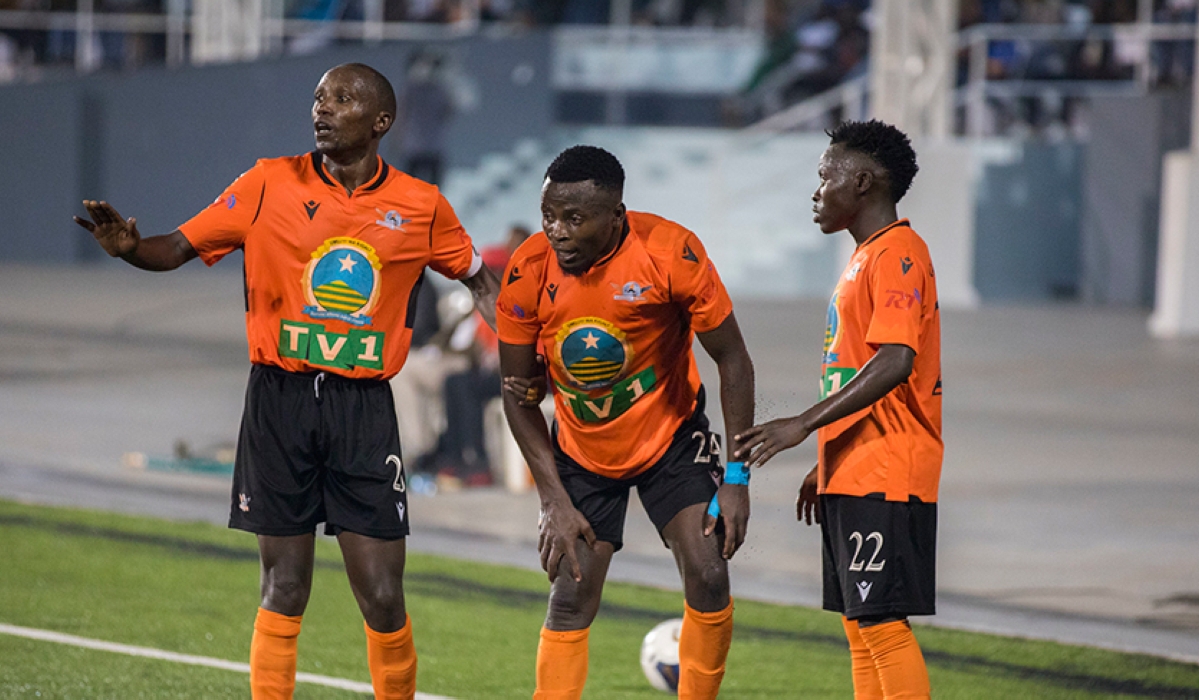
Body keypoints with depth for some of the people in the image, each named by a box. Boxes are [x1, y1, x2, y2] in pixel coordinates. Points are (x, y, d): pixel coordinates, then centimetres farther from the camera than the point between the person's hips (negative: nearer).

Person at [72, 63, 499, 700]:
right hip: (281, 399, 0)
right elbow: (179, 248, 1)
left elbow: (479, 281, 17)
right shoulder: (270, 185, 2)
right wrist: (128, 246, -20)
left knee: (382, 597, -4)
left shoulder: (420, 206, 4)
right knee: (284, 589, 0)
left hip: (363, 407, 0)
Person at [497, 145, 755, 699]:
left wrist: (737, 477, -17)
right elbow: (518, 395, -8)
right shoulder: (528, 271, -20)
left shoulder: (670, 252, -25)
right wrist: (555, 501, -13)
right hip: (581, 449, 1)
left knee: (708, 576, -13)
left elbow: (732, 360, -14)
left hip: (671, 435, -1)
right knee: (571, 600, -2)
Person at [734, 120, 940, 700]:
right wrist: (826, 464, 25)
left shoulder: (897, 253, -12)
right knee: (858, 624, 10)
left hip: (884, 477, -10)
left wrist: (804, 425, -25)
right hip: (852, 475, 10)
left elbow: (896, 361, -24)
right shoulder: (866, 256, 20)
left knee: (881, 620, -12)